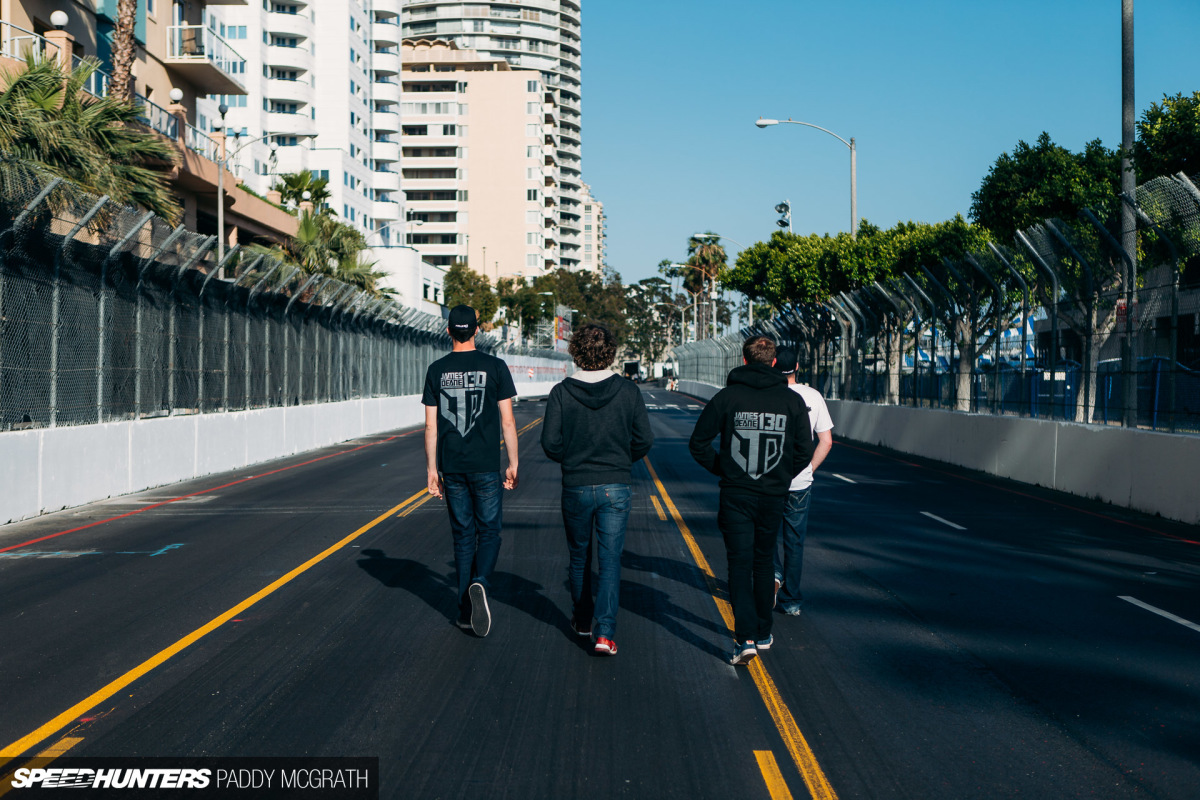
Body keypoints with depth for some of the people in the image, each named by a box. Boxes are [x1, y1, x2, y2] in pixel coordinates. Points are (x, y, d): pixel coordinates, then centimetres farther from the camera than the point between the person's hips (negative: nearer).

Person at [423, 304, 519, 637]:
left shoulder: (437, 370, 2)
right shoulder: (495, 367, -3)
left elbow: (431, 425, 3)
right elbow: (507, 421, -4)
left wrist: (432, 470, 9)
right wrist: (513, 464, 3)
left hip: (451, 468, 2)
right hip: (486, 468, -2)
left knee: (463, 535, 11)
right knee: (489, 532, 8)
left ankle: (465, 610, 13)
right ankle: (479, 583, -20)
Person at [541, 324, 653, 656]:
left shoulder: (561, 393, -7)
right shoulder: (629, 392, -4)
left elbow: (550, 442, -10)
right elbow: (644, 440, -3)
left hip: (576, 488, 0)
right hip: (616, 488, 0)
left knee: (579, 557, 18)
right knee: (610, 560, 2)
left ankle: (582, 620, 33)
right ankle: (605, 632, -9)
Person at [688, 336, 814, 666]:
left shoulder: (728, 396, -5)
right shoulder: (792, 400, -1)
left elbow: (698, 443, -4)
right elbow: (804, 451, 1)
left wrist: (721, 469, 9)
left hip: (736, 495, -2)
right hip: (774, 496, 2)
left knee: (740, 564, 1)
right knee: (764, 562, 17)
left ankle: (745, 638, -11)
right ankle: (763, 633, 26)